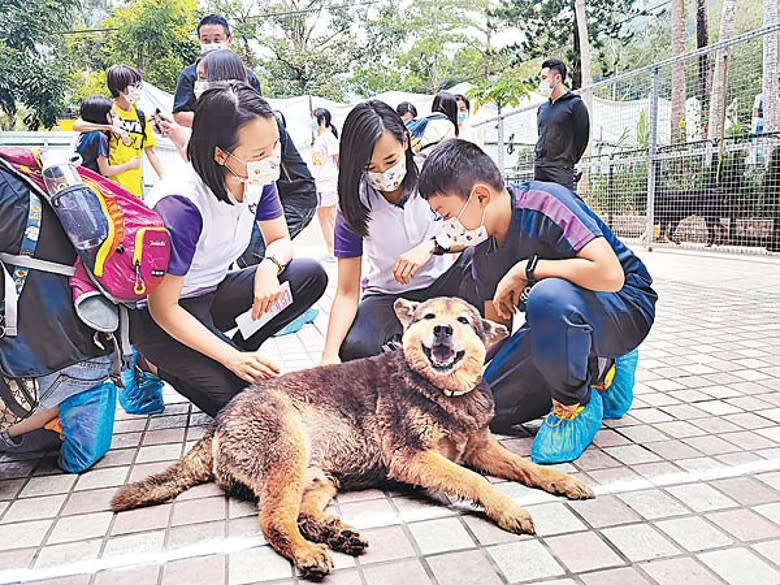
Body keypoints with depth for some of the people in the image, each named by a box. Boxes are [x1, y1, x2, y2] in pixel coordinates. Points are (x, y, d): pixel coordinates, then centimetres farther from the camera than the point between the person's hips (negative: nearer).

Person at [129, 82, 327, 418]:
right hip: (160, 316, -6)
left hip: (213, 293, 6)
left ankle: (237, 350, -1)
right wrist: (232, 358, -31)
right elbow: (163, 307, -25)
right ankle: (161, 365, 4)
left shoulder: (258, 177, -11)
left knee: (312, 276, -13)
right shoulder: (182, 203, -30)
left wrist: (270, 265, -23)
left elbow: (280, 241, 2)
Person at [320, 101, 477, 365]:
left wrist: (432, 245, -37)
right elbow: (347, 292, -17)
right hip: (388, 295, 0)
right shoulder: (354, 205, -15)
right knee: (354, 348, -32)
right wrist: (330, 355, -32)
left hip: (442, 281, 1)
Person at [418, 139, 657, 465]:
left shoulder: (545, 203, -26)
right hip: (558, 317, 8)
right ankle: (599, 373, 14)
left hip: (626, 308, -7)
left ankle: (577, 404, -13)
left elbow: (610, 274, -38)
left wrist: (526, 269, -29)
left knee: (548, 295, -42)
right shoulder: (483, 246, -3)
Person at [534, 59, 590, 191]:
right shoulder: (542, 108, 16)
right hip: (539, 171, 7)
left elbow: (582, 138, -4)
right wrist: (539, 158, 15)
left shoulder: (575, 105, -4)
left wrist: (568, 162, -1)